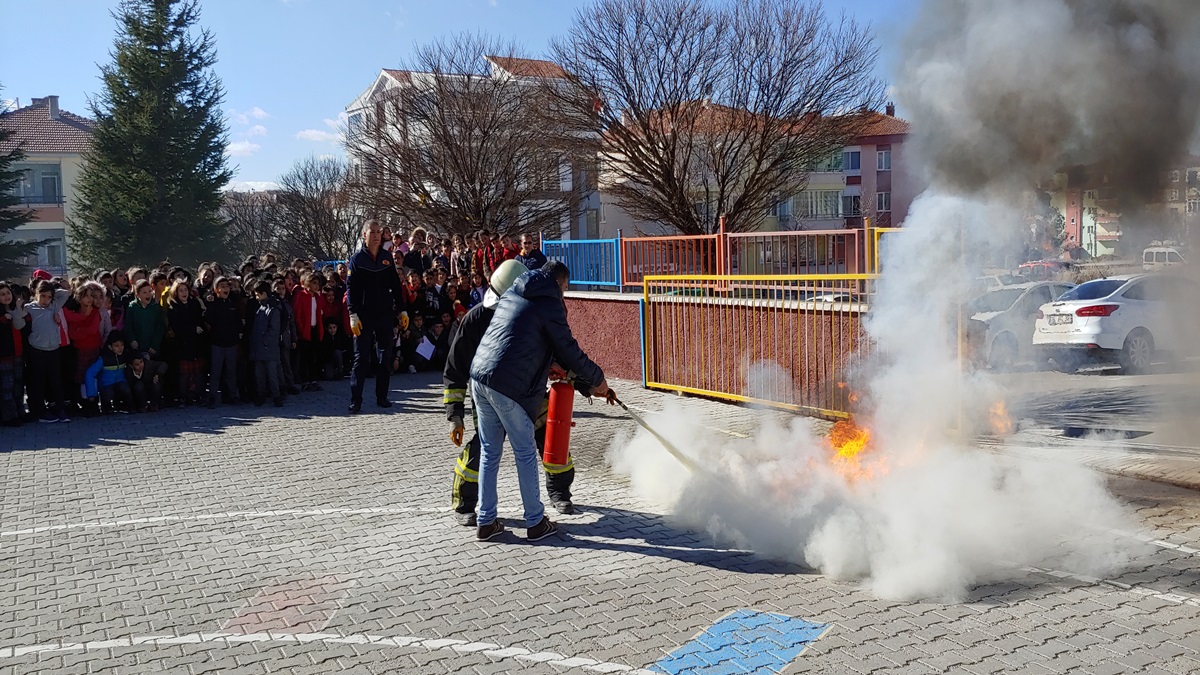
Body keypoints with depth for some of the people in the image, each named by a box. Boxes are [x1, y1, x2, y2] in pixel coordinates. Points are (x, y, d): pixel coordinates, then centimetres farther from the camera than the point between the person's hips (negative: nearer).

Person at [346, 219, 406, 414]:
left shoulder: (387, 257, 9)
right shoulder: (357, 259, -1)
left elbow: (396, 285, 12)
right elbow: (351, 288, -5)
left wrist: (402, 310, 7)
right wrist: (353, 315, -13)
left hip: (385, 315, 4)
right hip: (364, 316, -3)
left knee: (385, 357, 8)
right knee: (361, 358, -4)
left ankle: (382, 396, 17)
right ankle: (355, 401, -3)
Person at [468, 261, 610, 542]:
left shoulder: (511, 295, 19)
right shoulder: (550, 305, -5)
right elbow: (569, 350, -1)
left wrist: (554, 367, 31)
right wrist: (598, 379, 13)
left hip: (480, 377, 8)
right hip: (508, 386, -7)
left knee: (489, 452, 15)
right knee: (525, 453, 6)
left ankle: (486, 522, 20)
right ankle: (536, 523, 15)